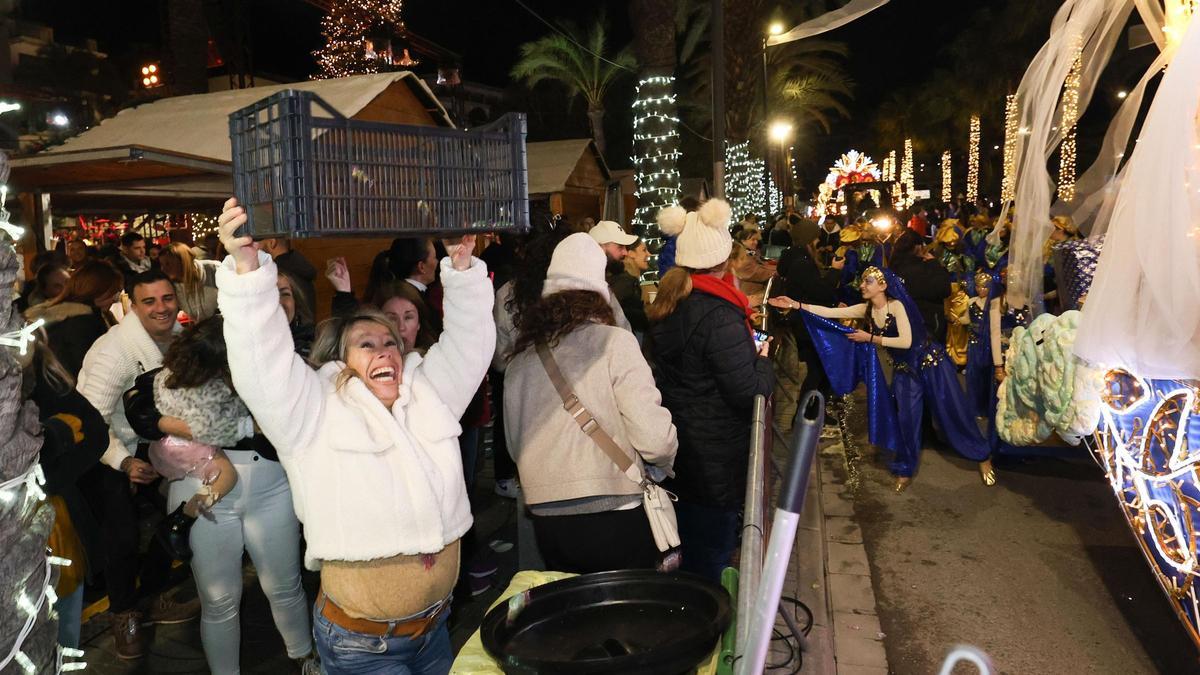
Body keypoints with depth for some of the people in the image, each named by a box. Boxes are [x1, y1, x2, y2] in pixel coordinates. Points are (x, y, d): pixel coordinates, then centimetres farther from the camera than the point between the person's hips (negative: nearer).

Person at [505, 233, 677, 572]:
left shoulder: (519, 359, 3)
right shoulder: (613, 342, -10)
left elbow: (515, 444, 9)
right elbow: (654, 436, -15)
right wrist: (667, 461, 5)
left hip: (546, 521, 4)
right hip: (614, 516, -4)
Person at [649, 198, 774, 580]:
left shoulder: (668, 303, 5)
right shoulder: (720, 314, -23)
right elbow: (747, 391, -22)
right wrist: (762, 360, -2)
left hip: (675, 445, 8)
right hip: (714, 456, -8)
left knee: (682, 546, 22)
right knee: (710, 552, 6)